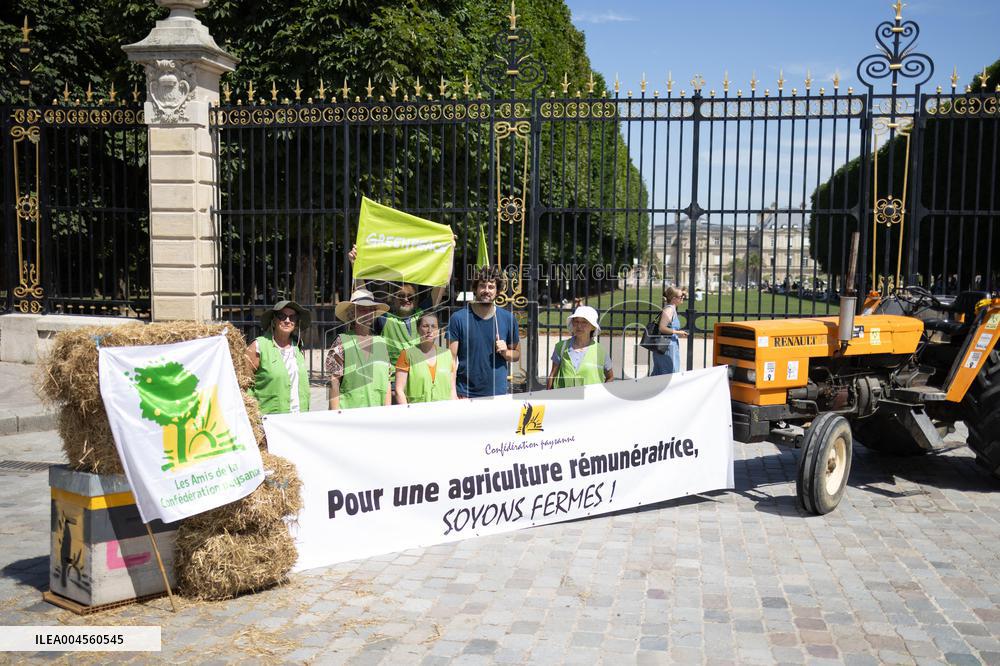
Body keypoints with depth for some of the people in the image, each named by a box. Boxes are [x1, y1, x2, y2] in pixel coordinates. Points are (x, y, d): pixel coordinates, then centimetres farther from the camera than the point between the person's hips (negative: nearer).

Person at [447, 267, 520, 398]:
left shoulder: (508, 318, 4)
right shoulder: (459, 318, -3)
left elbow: (516, 354, 14)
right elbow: (451, 359, -4)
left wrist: (505, 352, -8)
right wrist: (452, 393, -13)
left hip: (498, 393, 2)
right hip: (465, 394, -2)